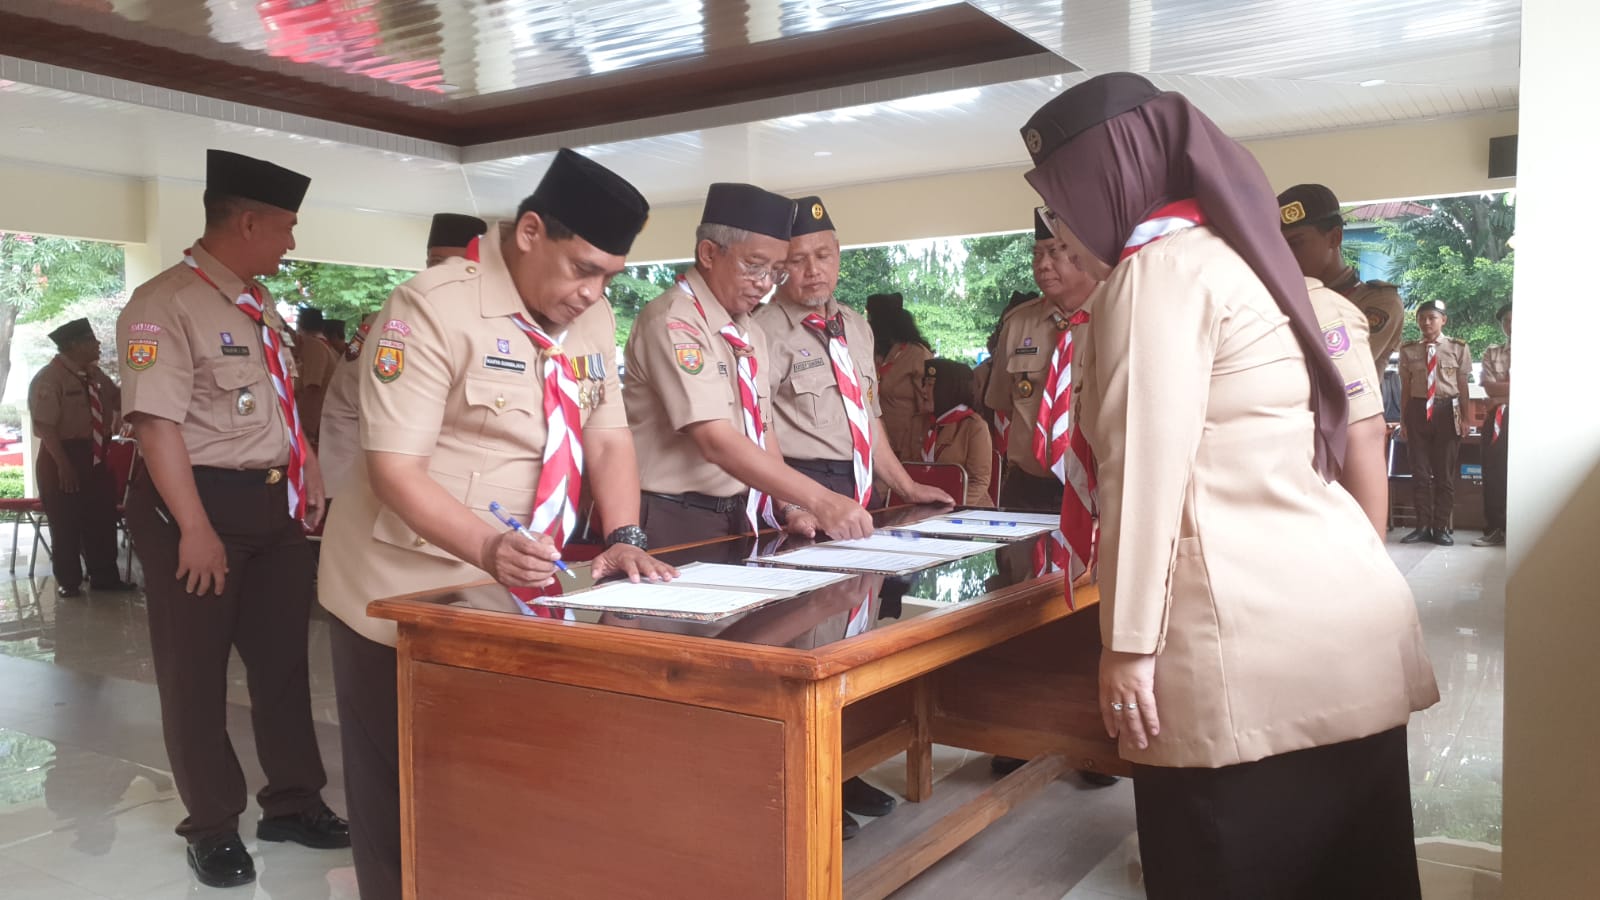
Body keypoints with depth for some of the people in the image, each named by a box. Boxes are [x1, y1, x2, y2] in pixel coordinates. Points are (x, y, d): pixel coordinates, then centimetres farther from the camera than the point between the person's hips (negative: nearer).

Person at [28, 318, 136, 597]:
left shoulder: (94, 375, 8)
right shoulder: (49, 378, -15)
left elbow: (119, 401, 16)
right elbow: (45, 425, -20)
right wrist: (63, 464, -25)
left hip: (94, 456, 7)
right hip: (62, 456, -7)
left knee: (102, 519, 12)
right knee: (66, 524, 4)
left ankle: (104, 577, 24)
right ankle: (68, 582, 17)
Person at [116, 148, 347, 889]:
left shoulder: (261, 307, 11)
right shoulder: (163, 305, -16)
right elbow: (157, 424, -22)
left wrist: (310, 489, 13)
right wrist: (196, 529, -23)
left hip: (277, 504, 8)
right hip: (198, 504, -8)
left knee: (283, 657, 16)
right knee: (195, 671, 7)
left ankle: (292, 802, 32)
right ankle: (213, 826, 24)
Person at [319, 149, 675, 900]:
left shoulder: (591, 319, 2)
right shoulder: (434, 308, -19)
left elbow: (608, 438, 5)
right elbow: (393, 468, -22)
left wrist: (622, 538, -12)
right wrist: (489, 548, -35)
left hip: (521, 594, 6)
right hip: (409, 597, -6)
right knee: (405, 797, 7)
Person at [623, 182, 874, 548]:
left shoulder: (750, 333, 10)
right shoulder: (672, 323, -17)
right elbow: (716, 442, -26)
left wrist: (788, 507, -1)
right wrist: (819, 500, -29)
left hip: (736, 517, 8)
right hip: (676, 523, -7)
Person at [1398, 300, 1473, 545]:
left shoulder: (1458, 348, 0)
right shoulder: (1408, 350, 3)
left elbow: (1462, 385, 2)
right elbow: (1405, 387, 4)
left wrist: (1465, 417, -2)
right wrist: (1403, 419, 2)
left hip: (1447, 410, -1)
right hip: (1417, 410, 1)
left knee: (1445, 472, 5)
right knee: (1419, 471, 5)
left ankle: (1441, 527, 14)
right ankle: (1423, 526, 14)